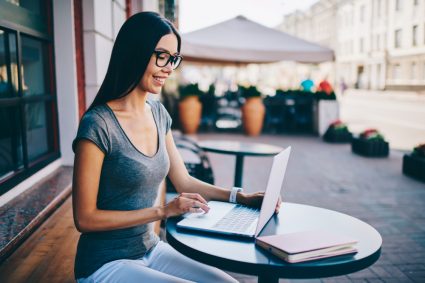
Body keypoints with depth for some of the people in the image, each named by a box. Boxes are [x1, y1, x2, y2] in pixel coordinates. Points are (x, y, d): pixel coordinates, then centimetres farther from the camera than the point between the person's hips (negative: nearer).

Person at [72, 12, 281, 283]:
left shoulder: (158, 113, 3)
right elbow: (85, 218, -17)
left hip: (150, 249, 7)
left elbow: (184, 181, 10)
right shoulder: (98, 125, -20)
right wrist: (163, 211, -20)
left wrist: (240, 196, -1)